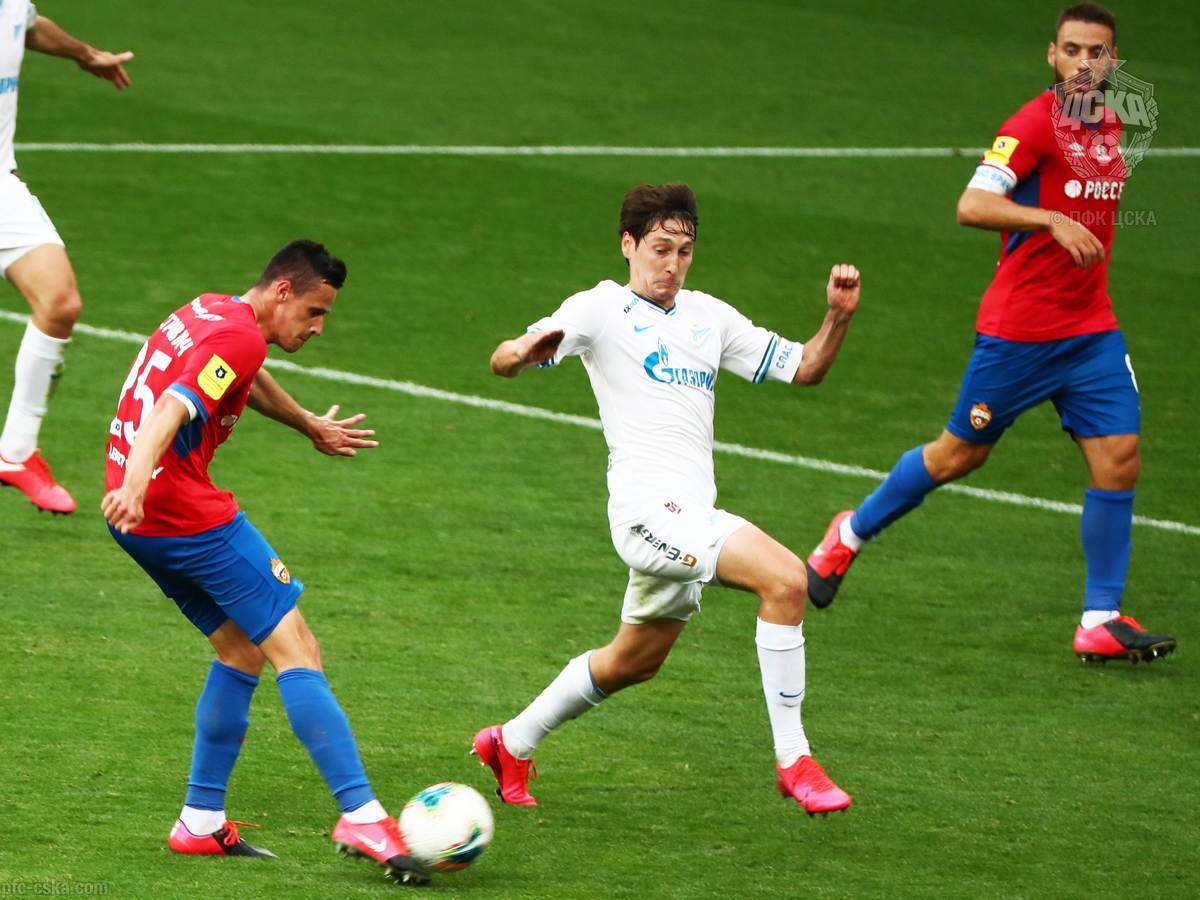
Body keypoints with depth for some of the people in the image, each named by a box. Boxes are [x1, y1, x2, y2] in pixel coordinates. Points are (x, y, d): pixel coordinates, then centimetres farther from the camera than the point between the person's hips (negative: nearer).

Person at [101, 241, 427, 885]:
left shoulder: (207, 313, 18)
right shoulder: (240, 336, -14)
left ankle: (201, 823, 14)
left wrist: (310, 426, 56)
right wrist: (134, 485, -45)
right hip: (189, 513, -10)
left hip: (139, 520, 10)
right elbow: (172, 410, -30)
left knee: (240, 651, 17)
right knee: (296, 650, -8)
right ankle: (360, 816, -15)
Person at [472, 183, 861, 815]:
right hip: (650, 506, -8)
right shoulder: (601, 309, -2)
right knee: (785, 578, -25)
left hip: (690, 517, 8)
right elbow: (502, 362, -11)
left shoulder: (709, 316, 16)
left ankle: (510, 745, 40)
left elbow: (803, 368, 18)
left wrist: (838, 318, -2)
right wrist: (523, 352, -35)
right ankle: (792, 761, -21)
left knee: (634, 662, 22)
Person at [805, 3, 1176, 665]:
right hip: (1017, 329, -6)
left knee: (1118, 457, -6)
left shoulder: (1110, 126, 9)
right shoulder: (1033, 125, -15)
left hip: (1091, 329, 6)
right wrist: (1052, 220, -36)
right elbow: (972, 206, -26)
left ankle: (1100, 623, 0)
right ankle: (850, 534, 31)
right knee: (960, 454, 7)